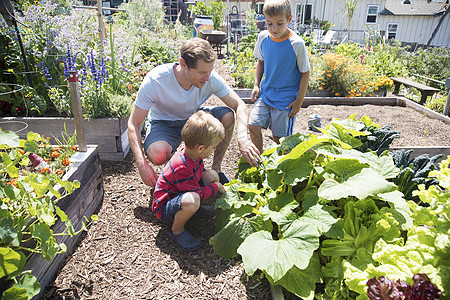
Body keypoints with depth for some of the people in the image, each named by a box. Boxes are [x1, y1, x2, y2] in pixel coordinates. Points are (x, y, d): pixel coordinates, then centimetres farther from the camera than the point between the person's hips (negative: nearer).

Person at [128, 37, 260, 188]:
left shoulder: (210, 77, -23)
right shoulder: (154, 81, -30)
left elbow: (240, 105, -17)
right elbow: (134, 124, -24)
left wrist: (242, 137, -37)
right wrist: (142, 165, -35)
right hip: (163, 123, -3)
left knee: (227, 116, -24)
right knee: (158, 155, -36)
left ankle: (216, 168, -6)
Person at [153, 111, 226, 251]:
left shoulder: (193, 155, -5)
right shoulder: (181, 167, -34)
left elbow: (199, 173, 16)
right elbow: (197, 193, -27)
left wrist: (221, 185, 13)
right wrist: (216, 187, -13)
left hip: (182, 193, 9)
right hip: (164, 207, -9)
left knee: (211, 175, -4)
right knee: (192, 200, -43)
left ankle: (195, 209, 11)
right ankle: (176, 230, -12)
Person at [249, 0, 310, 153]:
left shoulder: (297, 44, -16)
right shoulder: (263, 37, -3)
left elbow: (305, 73, -7)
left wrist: (299, 100, -8)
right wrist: (256, 85, 4)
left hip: (286, 98, -4)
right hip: (265, 93, 4)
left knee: (279, 136, 2)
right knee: (253, 125, -6)